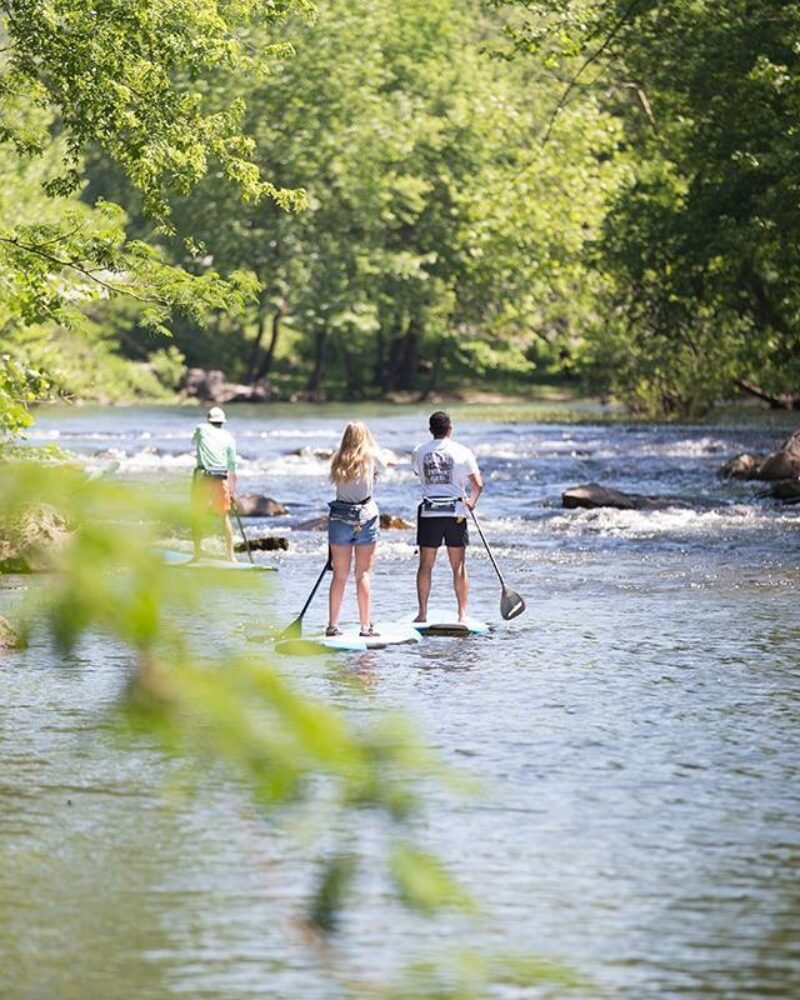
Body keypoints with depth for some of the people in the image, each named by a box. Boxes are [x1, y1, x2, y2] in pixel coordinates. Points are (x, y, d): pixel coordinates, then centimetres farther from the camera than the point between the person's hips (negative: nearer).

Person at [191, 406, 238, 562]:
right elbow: (232, 467, 9)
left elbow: (193, 441, 29)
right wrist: (233, 491, 14)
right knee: (225, 517, 9)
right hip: (221, 479, 1)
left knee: (198, 517, 7)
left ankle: (197, 554, 6)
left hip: (202, 477, -1)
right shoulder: (228, 438, 9)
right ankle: (231, 554, 6)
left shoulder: (202, 429, 6)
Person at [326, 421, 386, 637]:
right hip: (365, 517, -2)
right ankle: (365, 625, 0)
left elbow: (335, 480, 8)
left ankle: (332, 625, 5)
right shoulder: (370, 456, -2)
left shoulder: (337, 460, 5)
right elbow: (382, 471, 15)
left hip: (339, 517, 2)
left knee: (339, 575, 6)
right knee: (363, 574, 1)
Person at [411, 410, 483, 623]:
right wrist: (471, 501, 16)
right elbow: (478, 484, -3)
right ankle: (463, 614, 3)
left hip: (428, 512, 1)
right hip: (455, 512, -1)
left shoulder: (419, 452, 2)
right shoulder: (462, 452, -2)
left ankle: (422, 613, 5)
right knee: (458, 565, 4)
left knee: (425, 564, 6)